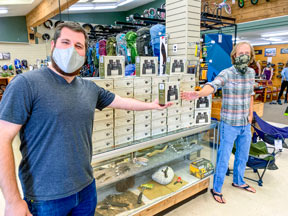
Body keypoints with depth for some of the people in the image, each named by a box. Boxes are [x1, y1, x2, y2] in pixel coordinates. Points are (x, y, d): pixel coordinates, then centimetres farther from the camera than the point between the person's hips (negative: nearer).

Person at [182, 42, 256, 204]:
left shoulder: (251, 73, 5)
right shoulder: (227, 74, -16)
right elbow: (212, 86, -35)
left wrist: (251, 113, 11)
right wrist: (198, 94, -56)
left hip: (245, 124, 7)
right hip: (229, 124, -6)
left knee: (243, 155, 22)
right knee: (224, 158, 3)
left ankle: (238, 181, 45)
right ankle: (217, 189, 22)